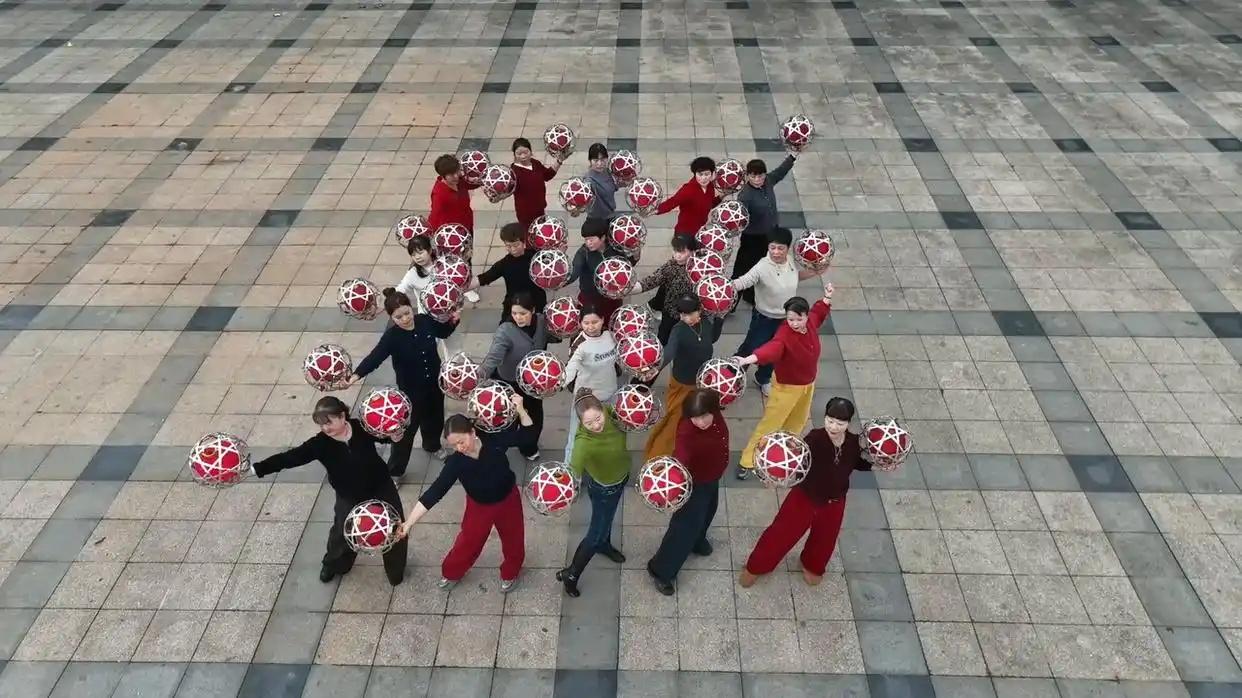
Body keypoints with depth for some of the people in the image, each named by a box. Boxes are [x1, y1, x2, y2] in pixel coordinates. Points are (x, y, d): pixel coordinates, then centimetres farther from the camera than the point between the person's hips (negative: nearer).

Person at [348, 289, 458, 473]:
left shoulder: (425, 320, -13)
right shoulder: (391, 336, -26)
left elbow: (443, 332, 8)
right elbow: (375, 357, -38)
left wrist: (453, 321, -11)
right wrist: (357, 374, -54)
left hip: (435, 382, 5)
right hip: (411, 389, -5)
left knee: (435, 417, 27)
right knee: (406, 429, 6)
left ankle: (432, 446, 59)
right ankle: (394, 470, 24)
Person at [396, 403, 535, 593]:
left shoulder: (493, 440, -30)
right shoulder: (455, 462, -30)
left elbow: (527, 435, -17)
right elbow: (435, 492, -31)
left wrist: (520, 410, -34)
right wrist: (409, 522, -37)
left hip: (508, 499, 1)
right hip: (479, 506, -1)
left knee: (513, 539, 20)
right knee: (468, 541, 13)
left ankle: (510, 574, 51)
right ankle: (451, 573, 46)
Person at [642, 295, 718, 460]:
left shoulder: (706, 323, -11)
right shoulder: (679, 330, -28)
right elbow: (669, 350, -46)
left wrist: (718, 317, -1)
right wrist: (656, 368, -65)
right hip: (681, 384, -5)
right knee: (674, 420, 4)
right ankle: (658, 456, 19)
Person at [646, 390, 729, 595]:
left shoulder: (715, 414, -24)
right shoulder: (687, 432, -44)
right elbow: (680, 456, -66)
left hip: (712, 477, 8)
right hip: (695, 483, -8)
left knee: (707, 512, 34)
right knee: (686, 525, 5)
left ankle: (697, 541, 66)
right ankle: (661, 570, 27)